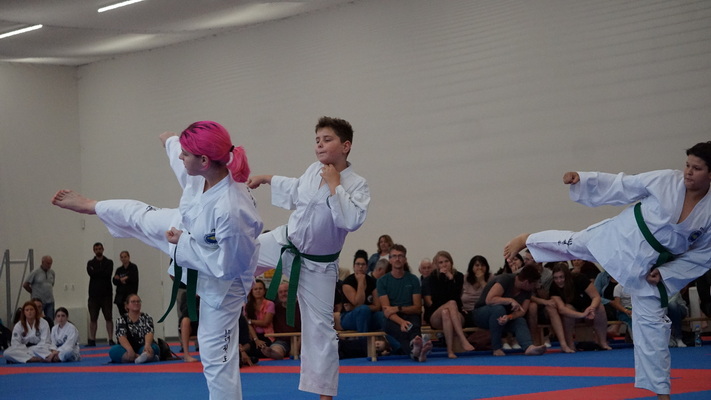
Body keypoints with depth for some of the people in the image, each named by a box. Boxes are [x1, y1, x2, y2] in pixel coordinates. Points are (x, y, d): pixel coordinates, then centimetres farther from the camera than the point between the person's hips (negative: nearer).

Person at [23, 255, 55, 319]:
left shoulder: (52, 272, 8)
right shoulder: (35, 273, -8)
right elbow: (25, 285, -3)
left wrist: (48, 292, 13)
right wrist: (34, 292, 6)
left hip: (50, 301, 5)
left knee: (50, 320, 2)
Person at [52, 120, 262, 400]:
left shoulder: (231, 211, -46)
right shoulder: (205, 173, -24)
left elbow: (227, 265, -34)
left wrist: (184, 243, -24)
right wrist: (170, 141, 25)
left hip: (221, 282, -7)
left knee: (217, 358, 4)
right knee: (138, 216, 27)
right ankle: (89, 206, 60)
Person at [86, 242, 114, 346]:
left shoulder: (109, 263, 6)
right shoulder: (90, 263, 10)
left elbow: (108, 273, -12)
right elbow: (91, 273, -10)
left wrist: (96, 271, -8)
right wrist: (102, 273, -9)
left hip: (106, 294, -1)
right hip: (94, 294, 1)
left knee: (109, 318, -4)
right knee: (93, 318, 4)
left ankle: (111, 339, -4)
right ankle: (92, 340, 9)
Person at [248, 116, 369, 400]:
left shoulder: (356, 185, -19)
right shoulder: (314, 171, -4)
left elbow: (352, 220, -35)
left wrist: (334, 185, -30)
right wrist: (266, 179, 20)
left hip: (317, 265, -5)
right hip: (285, 244, 5)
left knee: (319, 328, -1)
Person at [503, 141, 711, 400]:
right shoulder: (665, 180, -14)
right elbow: (621, 186, -7)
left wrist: (666, 273, -7)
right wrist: (581, 179, -15)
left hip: (648, 267, 0)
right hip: (622, 240, 0)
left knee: (652, 323, 3)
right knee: (573, 244, 10)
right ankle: (527, 239, 44)